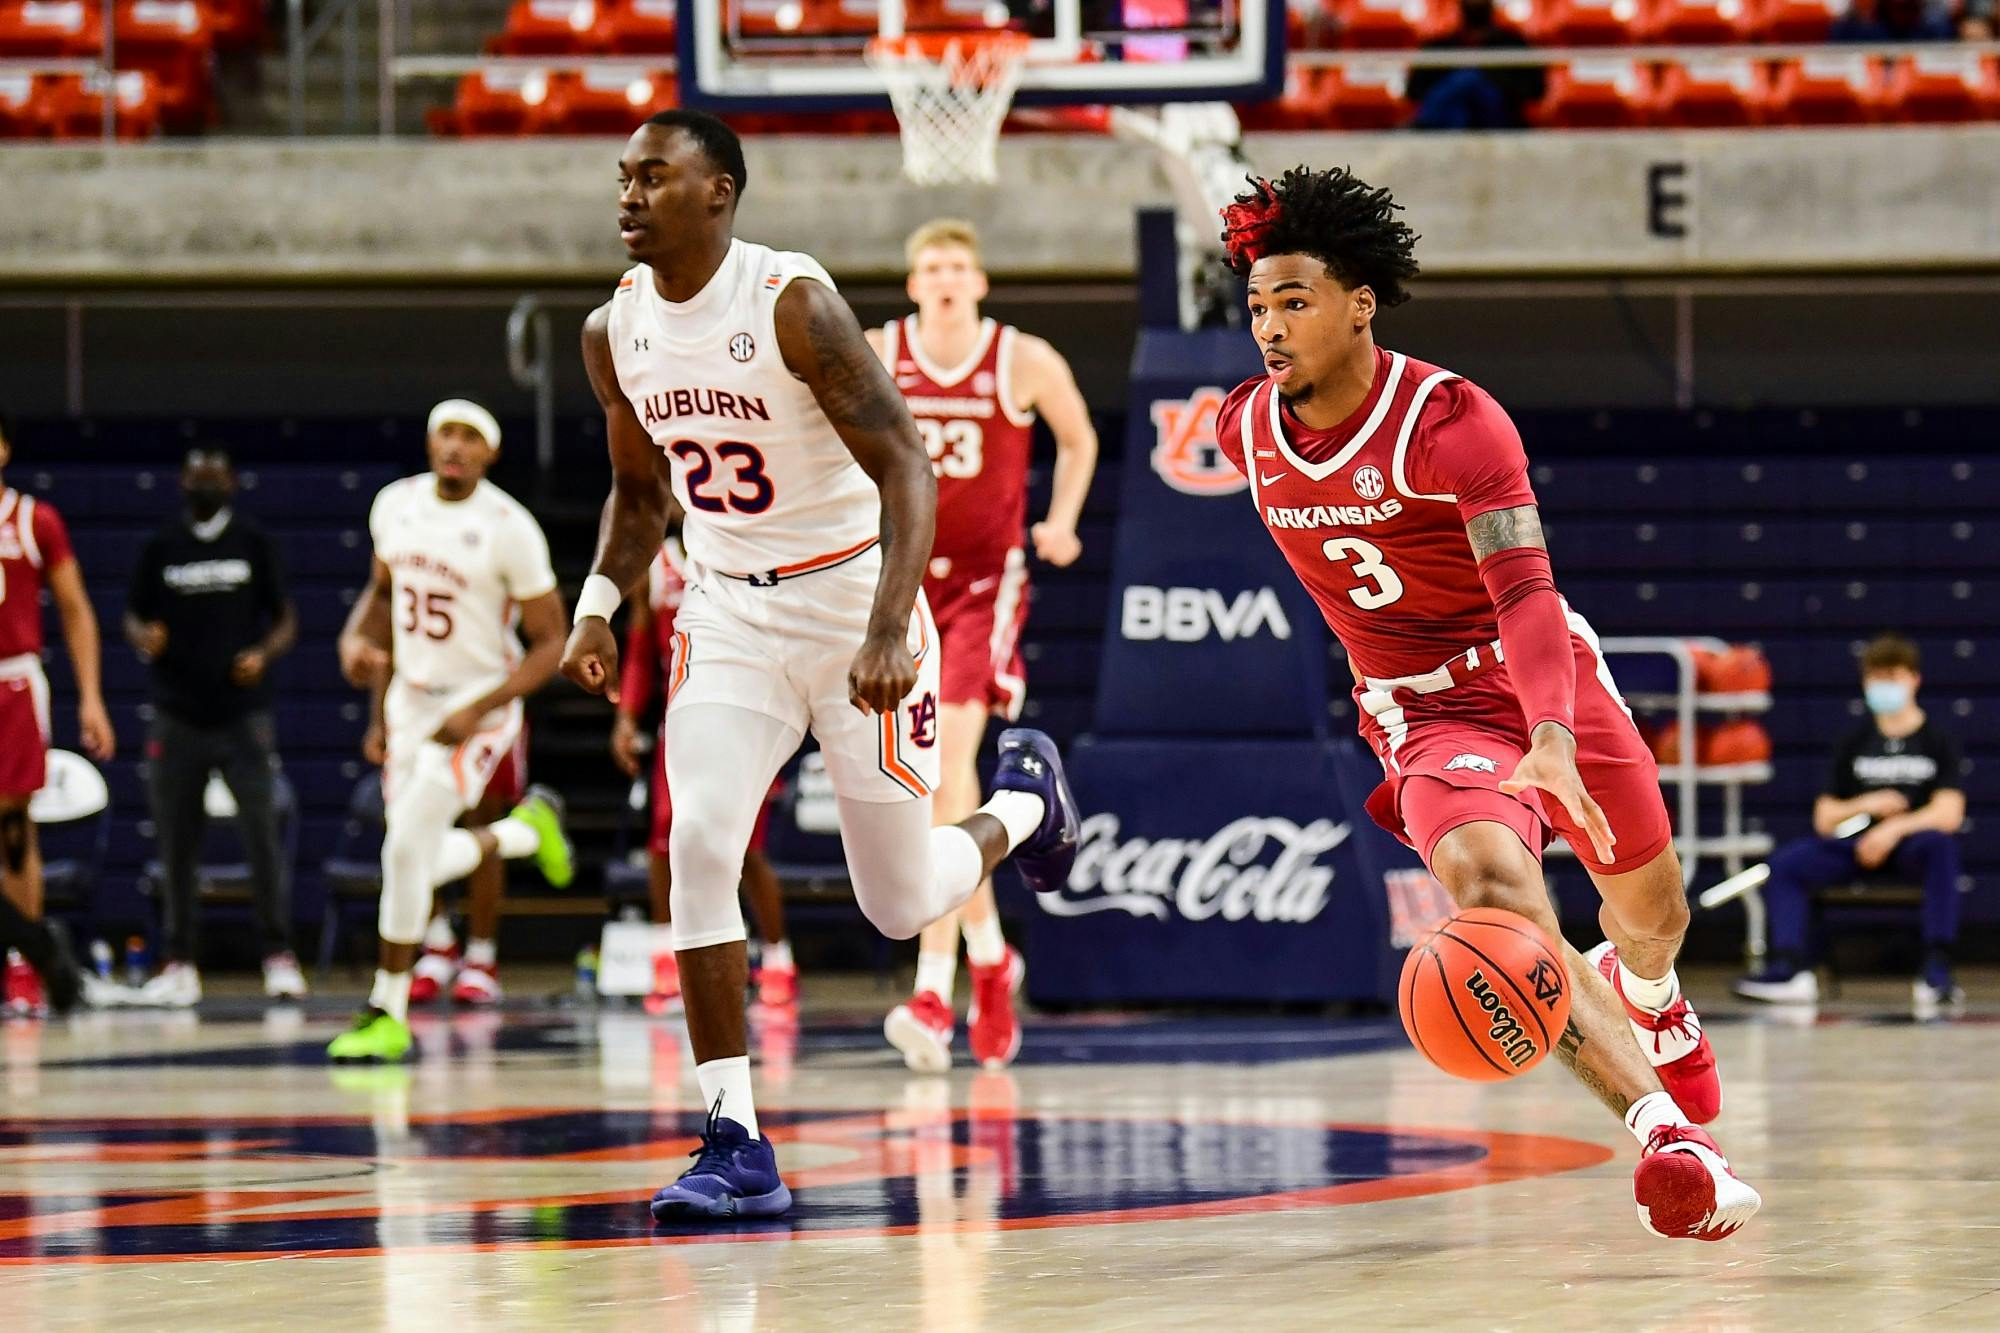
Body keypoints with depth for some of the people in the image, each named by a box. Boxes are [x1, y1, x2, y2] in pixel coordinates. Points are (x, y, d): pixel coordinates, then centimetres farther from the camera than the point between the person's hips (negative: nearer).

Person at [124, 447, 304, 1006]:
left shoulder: (254, 543, 4)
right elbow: (133, 618, 12)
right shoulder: (160, 546, 7)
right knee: (176, 844, 3)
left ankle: (279, 957, 0)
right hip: (177, 716, 2)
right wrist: (144, 637, -11)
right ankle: (180, 965, 10)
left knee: (262, 836, -7)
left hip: (243, 713, -2)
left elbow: (286, 619, 7)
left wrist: (263, 654, -14)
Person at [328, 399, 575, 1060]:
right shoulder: (396, 504, 0)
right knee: (418, 865, 10)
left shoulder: (509, 528, -17)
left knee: (406, 844, -19)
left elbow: (549, 644, -13)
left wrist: (478, 710, -23)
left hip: (479, 705, -6)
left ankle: (388, 1012, -8)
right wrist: (356, 639, -3)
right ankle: (527, 828, 41)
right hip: (411, 701, 6)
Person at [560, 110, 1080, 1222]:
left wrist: (887, 633, -33)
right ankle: (737, 1150, -15)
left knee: (903, 904, 3)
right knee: (701, 848, -17)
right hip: (728, 612, 5)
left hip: (853, 599, -5)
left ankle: (1024, 801, 39)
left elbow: (907, 472, -22)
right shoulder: (616, 333, -1)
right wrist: (600, 606, 2)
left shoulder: (793, 303, -20)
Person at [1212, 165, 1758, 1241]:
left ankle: (1643, 992, 61)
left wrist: (1551, 740, -49)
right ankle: (1667, 1140, -43)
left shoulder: (1450, 421, -23)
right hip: (1426, 718, 1)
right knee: (1492, 891, -31)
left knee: (1652, 916, 19)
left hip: (1551, 683, -1)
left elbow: (1526, 591, -34)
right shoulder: (1244, 429, -6)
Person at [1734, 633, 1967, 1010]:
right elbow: (1824, 819, 11)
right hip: (1859, 845, 4)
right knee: (1785, 862, -19)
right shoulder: (1855, 743, 14)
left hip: (1912, 845, -4)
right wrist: (1867, 805, -9)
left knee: (1940, 845, -39)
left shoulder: (1938, 741, 3)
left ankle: (1937, 973, -42)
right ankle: (1790, 969, -34)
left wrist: (1895, 828, -24)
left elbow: (1948, 814, -10)